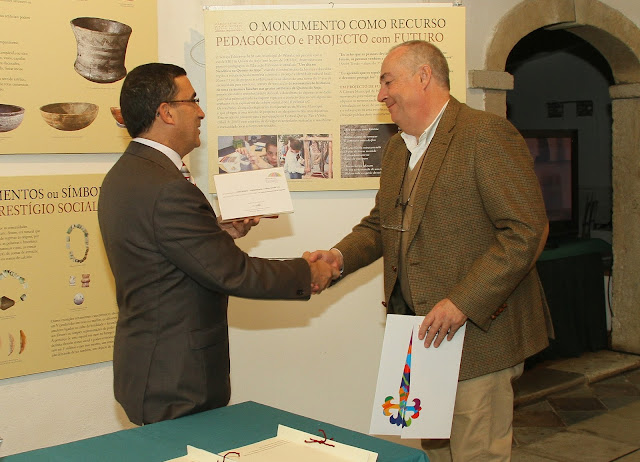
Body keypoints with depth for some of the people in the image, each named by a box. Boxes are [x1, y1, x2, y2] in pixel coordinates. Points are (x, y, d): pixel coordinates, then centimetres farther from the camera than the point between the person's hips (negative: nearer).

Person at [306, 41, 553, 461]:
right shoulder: (397, 149, 15)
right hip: (421, 332, 8)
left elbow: (526, 230, -18)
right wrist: (341, 257, 2)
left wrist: (462, 303, -22)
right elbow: (380, 223, 23)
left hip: (478, 330, -8)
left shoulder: (487, 134, -13)